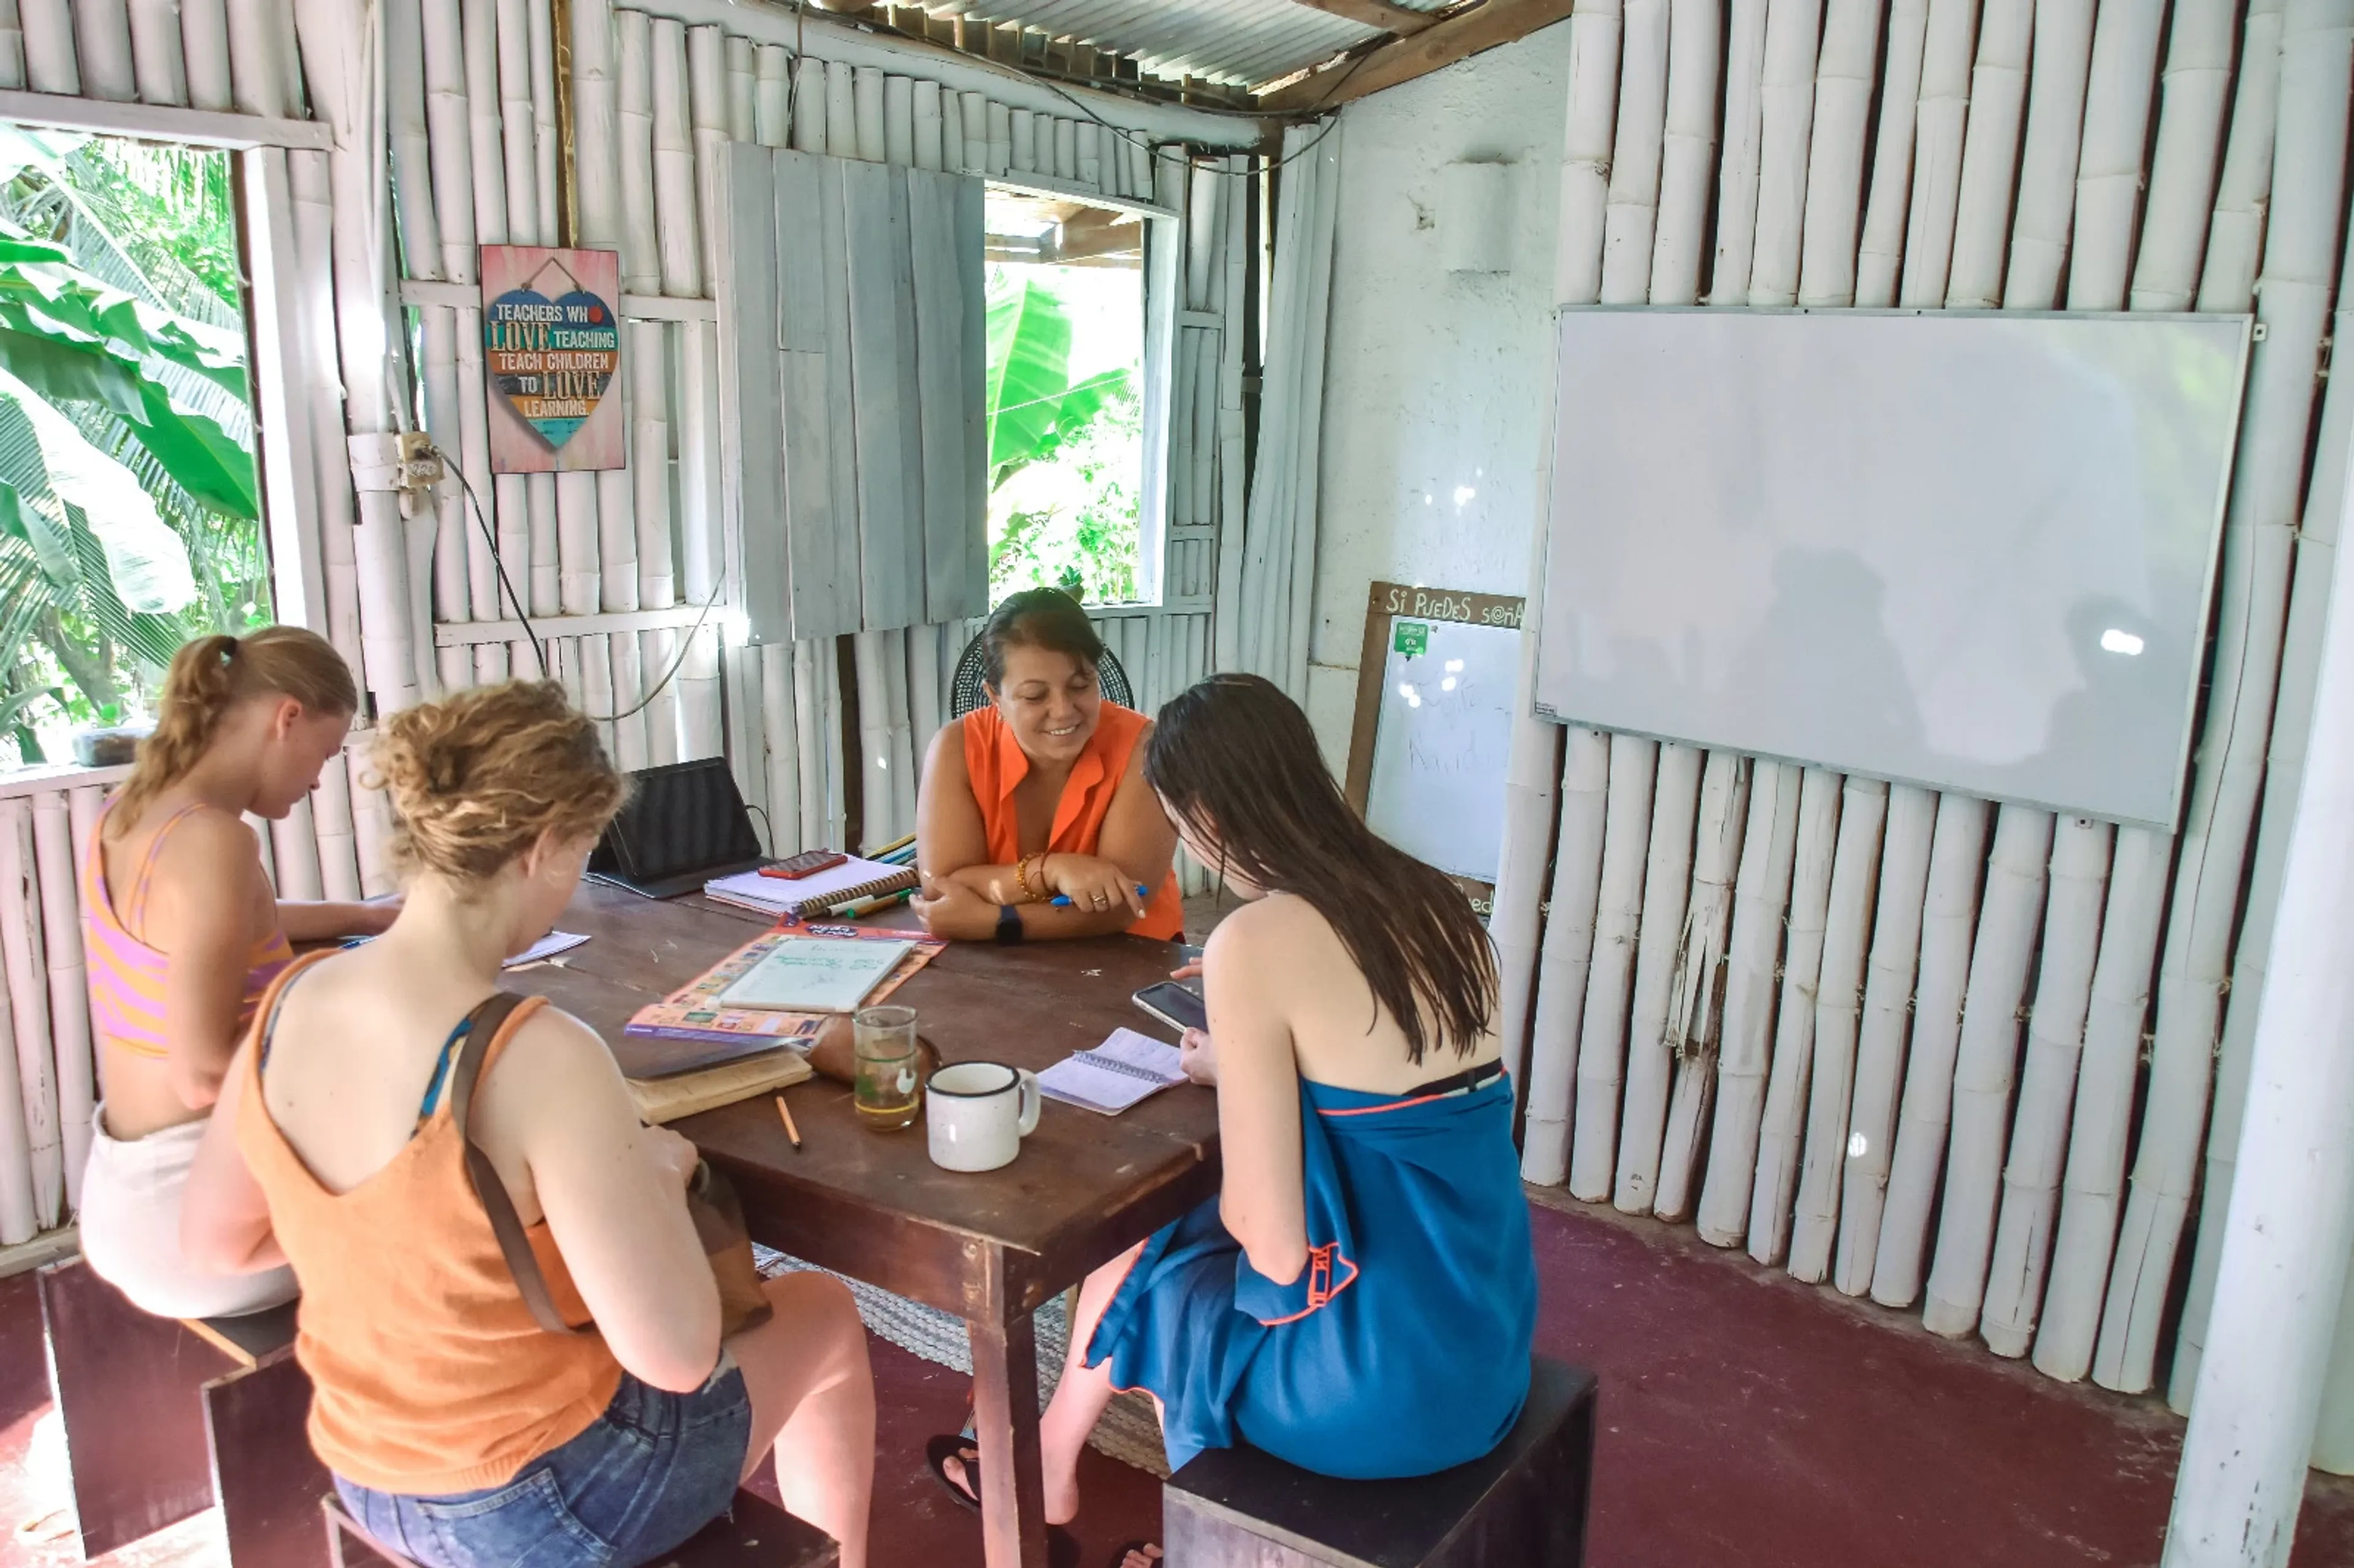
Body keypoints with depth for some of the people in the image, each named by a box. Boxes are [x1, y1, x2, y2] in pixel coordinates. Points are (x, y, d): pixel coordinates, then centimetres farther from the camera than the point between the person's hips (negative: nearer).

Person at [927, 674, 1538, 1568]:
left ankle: (1048, 1475, 50)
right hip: (1488, 1336, 6)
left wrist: (1229, 1075, -1)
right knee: (1182, 1251, 26)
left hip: (1384, 1374, -6)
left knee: (1123, 1285, 22)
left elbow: (1275, 1247, -19)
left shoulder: (1255, 942, -21)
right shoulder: (1434, 903, 1)